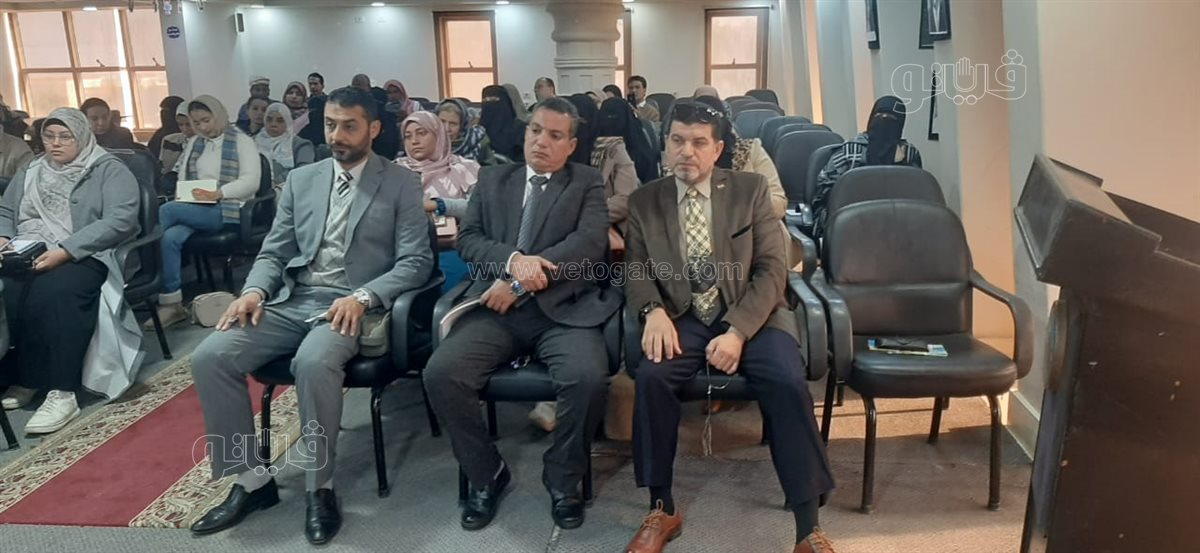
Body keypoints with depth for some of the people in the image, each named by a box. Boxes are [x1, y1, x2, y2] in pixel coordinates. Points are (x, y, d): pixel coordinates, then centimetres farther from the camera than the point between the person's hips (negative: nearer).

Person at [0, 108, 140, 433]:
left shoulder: (109, 171, 3)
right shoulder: (29, 173, 23)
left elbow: (120, 220, -12)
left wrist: (64, 250, -21)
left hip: (83, 257, -5)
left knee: (51, 294, -36)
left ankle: (61, 392, -33)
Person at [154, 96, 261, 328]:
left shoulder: (241, 141, 3)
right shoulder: (193, 143, 23)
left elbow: (251, 181, -9)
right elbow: (182, 178, 18)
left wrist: (217, 193, -22)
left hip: (228, 210, -5)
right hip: (193, 209, 5)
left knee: (167, 211, -27)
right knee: (170, 237, -29)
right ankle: (171, 303, -26)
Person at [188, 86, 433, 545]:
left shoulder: (402, 184, 2)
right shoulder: (300, 180, 16)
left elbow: (416, 261, -6)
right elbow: (273, 253, 15)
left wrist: (362, 297, -21)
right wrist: (254, 291, -7)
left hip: (352, 306, -5)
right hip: (291, 301, 5)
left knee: (314, 362, -36)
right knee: (210, 357, -17)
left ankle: (319, 487, -16)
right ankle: (251, 479, -2)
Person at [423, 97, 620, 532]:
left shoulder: (587, 183, 11)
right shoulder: (492, 179, 19)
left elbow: (591, 243, -6)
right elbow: (467, 239, 8)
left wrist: (520, 282, -14)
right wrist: (513, 259, -14)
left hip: (563, 309, -2)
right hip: (496, 309, 2)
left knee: (589, 377, -30)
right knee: (440, 373, -22)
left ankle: (563, 479, -1)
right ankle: (487, 474, 3)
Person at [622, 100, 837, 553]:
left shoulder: (750, 189, 2)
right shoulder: (644, 201, 7)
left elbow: (772, 270, -4)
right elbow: (635, 271, 4)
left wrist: (738, 331, -19)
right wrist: (654, 311, -19)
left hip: (752, 315, -1)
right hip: (681, 318, 1)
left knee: (787, 381, -29)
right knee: (651, 375, -29)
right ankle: (662, 509, -9)